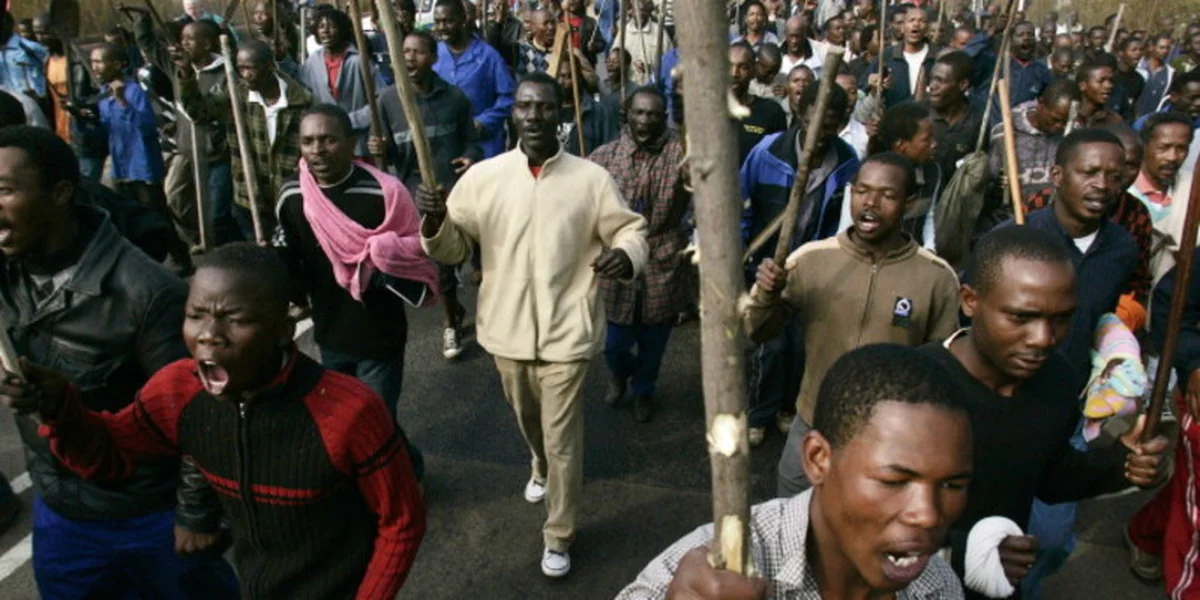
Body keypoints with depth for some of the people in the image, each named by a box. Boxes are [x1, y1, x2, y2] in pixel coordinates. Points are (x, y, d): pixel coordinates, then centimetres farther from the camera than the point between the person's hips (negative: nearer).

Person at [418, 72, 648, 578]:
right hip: (507, 330, 3)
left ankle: (559, 535, 26)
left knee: (562, 439, 5)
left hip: (565, 332, -3)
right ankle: (541, 469, 59)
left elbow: (630, 231, 0)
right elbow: (452, 249, 0)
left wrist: (625, 255, -24)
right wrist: (435, 220, -23)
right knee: (528, 423, 27)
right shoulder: (483, 176, -4)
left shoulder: (591, 179, -9)